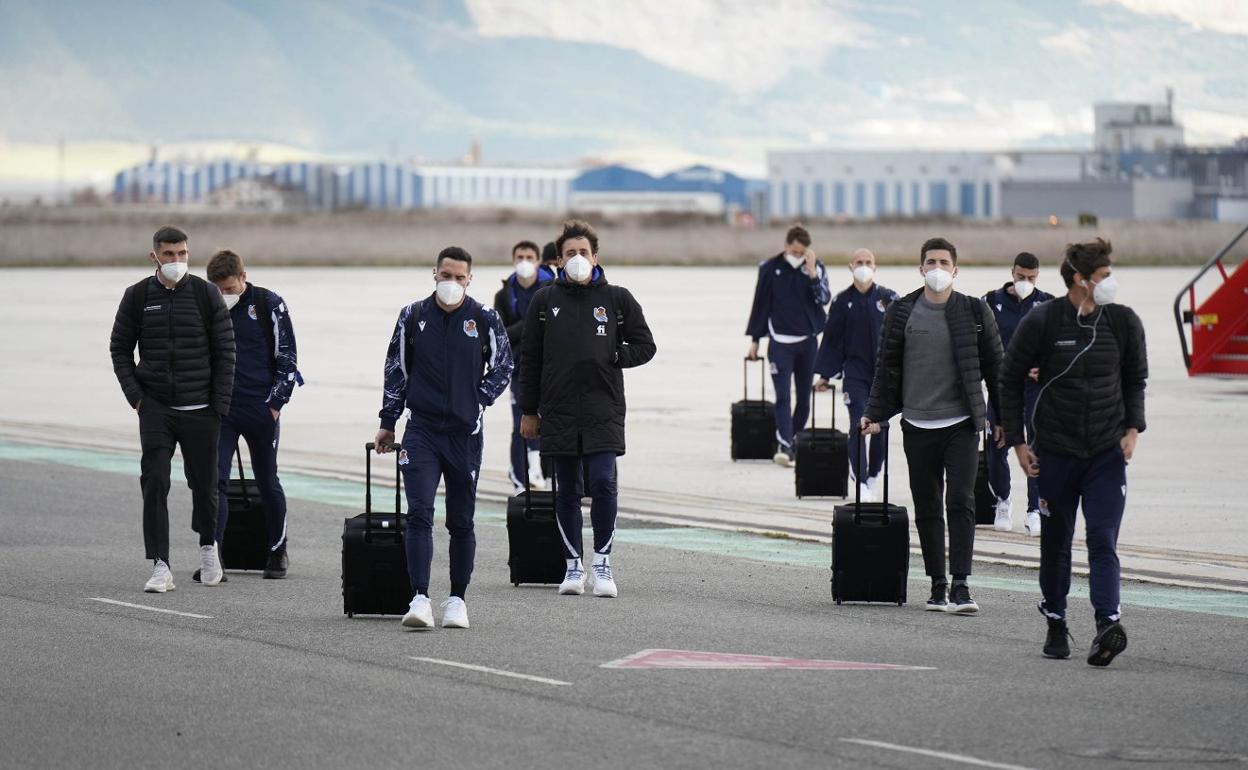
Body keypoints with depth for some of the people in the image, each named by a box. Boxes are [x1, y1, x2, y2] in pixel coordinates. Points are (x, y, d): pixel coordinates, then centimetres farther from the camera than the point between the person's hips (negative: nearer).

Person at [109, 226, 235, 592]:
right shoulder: (137, 297, 3)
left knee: (204, 482, 9)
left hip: (200, 410, 0)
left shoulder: (206, 295, 0)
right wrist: (135, 395, -3)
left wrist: (220, 404, -4)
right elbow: (120, 348, 9)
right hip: (155, 409, 0)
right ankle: (160, 566, -11)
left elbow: (225, 352, 2)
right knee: (155, 483, -11)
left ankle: (207, 544, 37)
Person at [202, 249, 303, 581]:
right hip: (219, 408, 2)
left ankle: (278, 553, 26)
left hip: (261, 408, -2)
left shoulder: (269, 304, -4)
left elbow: (287, 358, -1)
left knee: (267, 482, 9)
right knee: (214, 479, -10)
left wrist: (275, 403, -7)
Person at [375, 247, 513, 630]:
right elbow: (396, 369, 11)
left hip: (465, 433, 0)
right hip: (421, 430, 0)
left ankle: (457, 600, 17)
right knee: (419, 513, -13)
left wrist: (478, 402, -2)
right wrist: (388, 422, 11)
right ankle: (420, 599, -18)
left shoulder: (485, 320, 0)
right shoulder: (413, 317, 4)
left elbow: (503, 367, 10)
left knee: (461, 522, 7)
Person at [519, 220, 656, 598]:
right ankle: (573, 565, 14)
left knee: (603, 482, -13)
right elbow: (530, 359, 10)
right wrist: (529, 410, 7)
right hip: (558, 411, 1)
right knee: (567, 491, 6)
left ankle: (602, 561, -2)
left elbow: (644, 346, 10)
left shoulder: (617, 299, 5)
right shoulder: (545, 301, 7)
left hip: (603, 411, -1)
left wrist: (611, 356, -7)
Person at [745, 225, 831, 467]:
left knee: (804, 397, 8)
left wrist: (812, 273, -23)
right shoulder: (770, 269, 0)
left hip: (808, 341, 2)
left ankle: (794, 442, 21)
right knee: (782, 396, -12)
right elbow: (760, 304, 6)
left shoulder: (816, 267, 2)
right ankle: (784, 445, -20)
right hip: (780, 341, -2)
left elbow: (824, 298, -11)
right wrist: (755, 340, 7)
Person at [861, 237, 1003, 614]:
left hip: (961, 424, -2)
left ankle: (960, 585, -12)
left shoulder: (974, 311, 2)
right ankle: (938, 586, 14)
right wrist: (876, 414, 2)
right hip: (917, 425, 2)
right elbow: (887, 367, 9)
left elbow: (994, 364, 8)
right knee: (927, 508, 6)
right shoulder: (901, 312, 4)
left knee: (961, 502, -11)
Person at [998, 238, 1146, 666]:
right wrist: (1017, 441, -1)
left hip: (1108, 453, 1)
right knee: (1055, 542, 9)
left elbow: (1135, 379, 15)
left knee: (1103, 540, -12)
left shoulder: (1124, 322, 1)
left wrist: (1133, 428, 1)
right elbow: (1011, 379, 2)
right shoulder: (1041, 323, -8)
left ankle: (1108, 624, -23)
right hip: (1055, 450, -1)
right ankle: (1055, 623, 25)